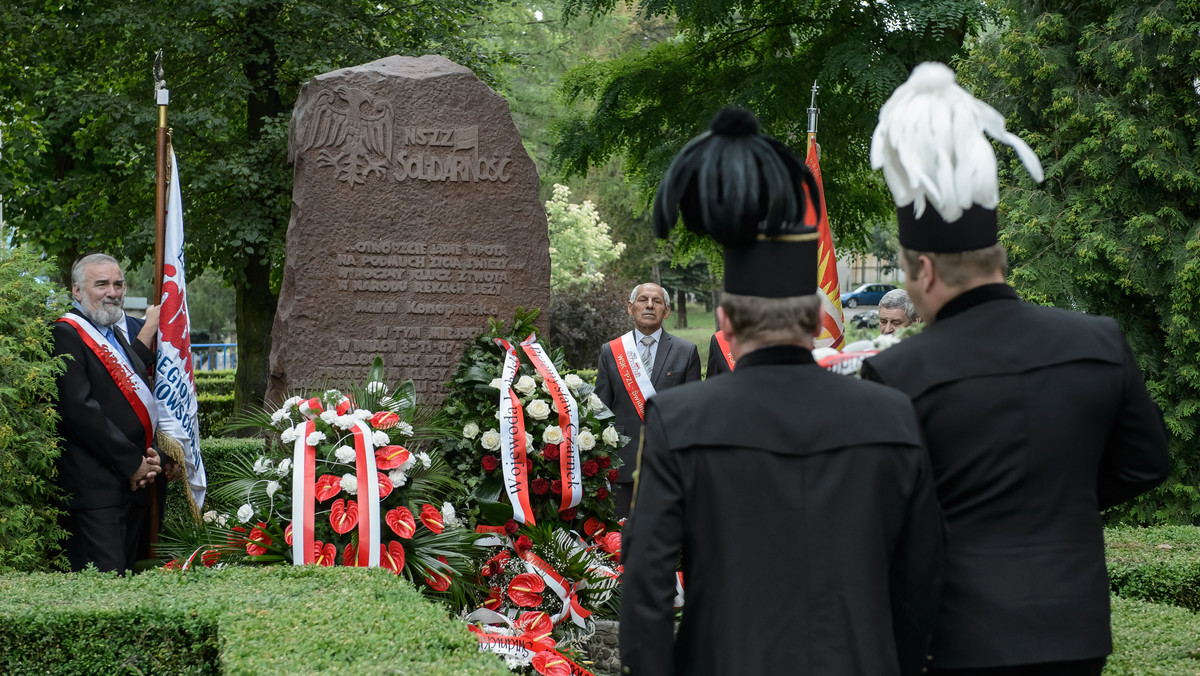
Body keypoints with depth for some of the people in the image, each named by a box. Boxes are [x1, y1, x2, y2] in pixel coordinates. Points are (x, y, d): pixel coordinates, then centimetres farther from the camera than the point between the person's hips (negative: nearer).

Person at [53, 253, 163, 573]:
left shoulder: (118, 336, 20)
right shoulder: (66, 334, -9)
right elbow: (79, 409, -18)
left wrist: (151, 455, 4)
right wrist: (132, 463, -14)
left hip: (133, 483, 9)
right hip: (95, 486, -9)